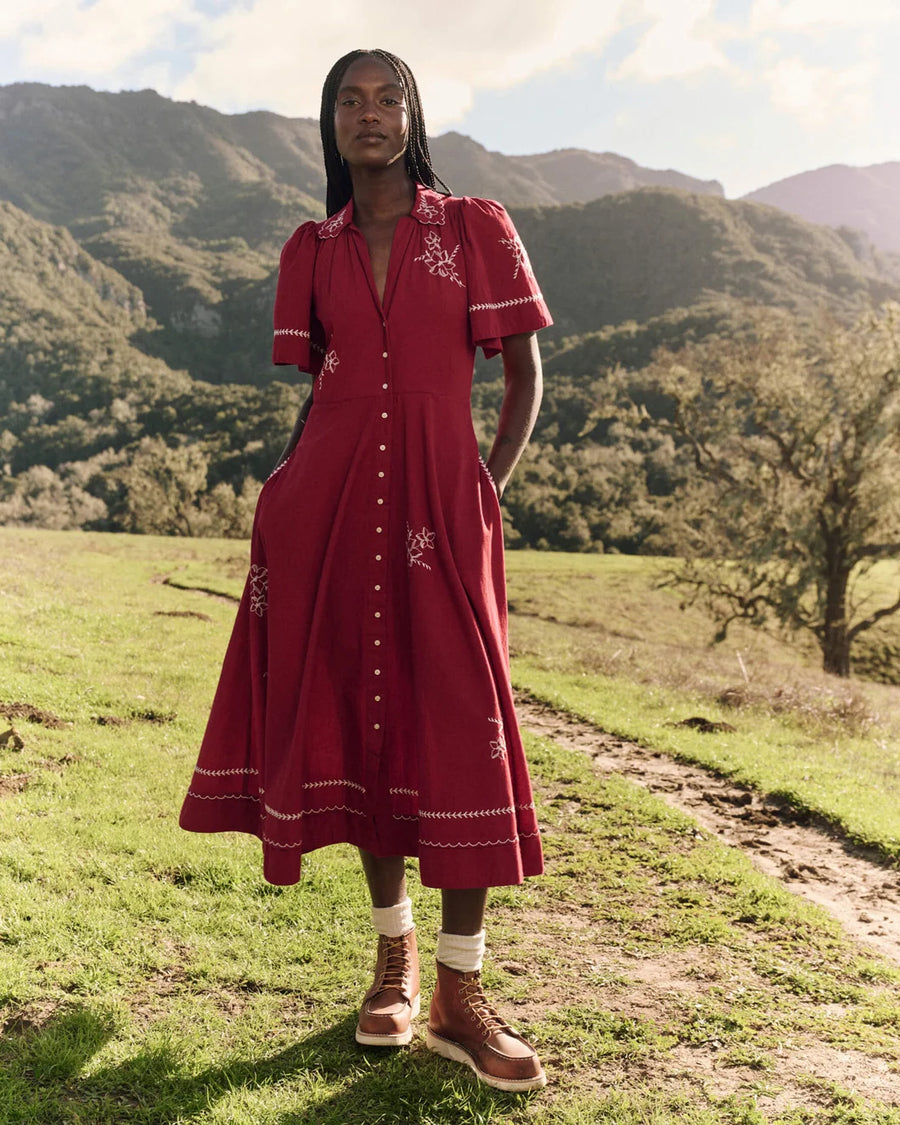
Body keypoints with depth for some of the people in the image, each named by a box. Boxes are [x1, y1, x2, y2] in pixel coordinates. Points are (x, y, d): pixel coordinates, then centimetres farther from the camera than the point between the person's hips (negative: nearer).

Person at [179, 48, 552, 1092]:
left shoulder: (476, 229, 5)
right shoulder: (312, 250, 13)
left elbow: (524, 374, 5)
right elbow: (317, 386, 16)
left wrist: (487, 488, -3)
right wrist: (284, 492, 5)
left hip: (440, 502, -2)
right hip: (332, 501, 3)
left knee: (459, 726, -7)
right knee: (359, 715, 6)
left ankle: (461, 995, 4)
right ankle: (396, 955, 23)